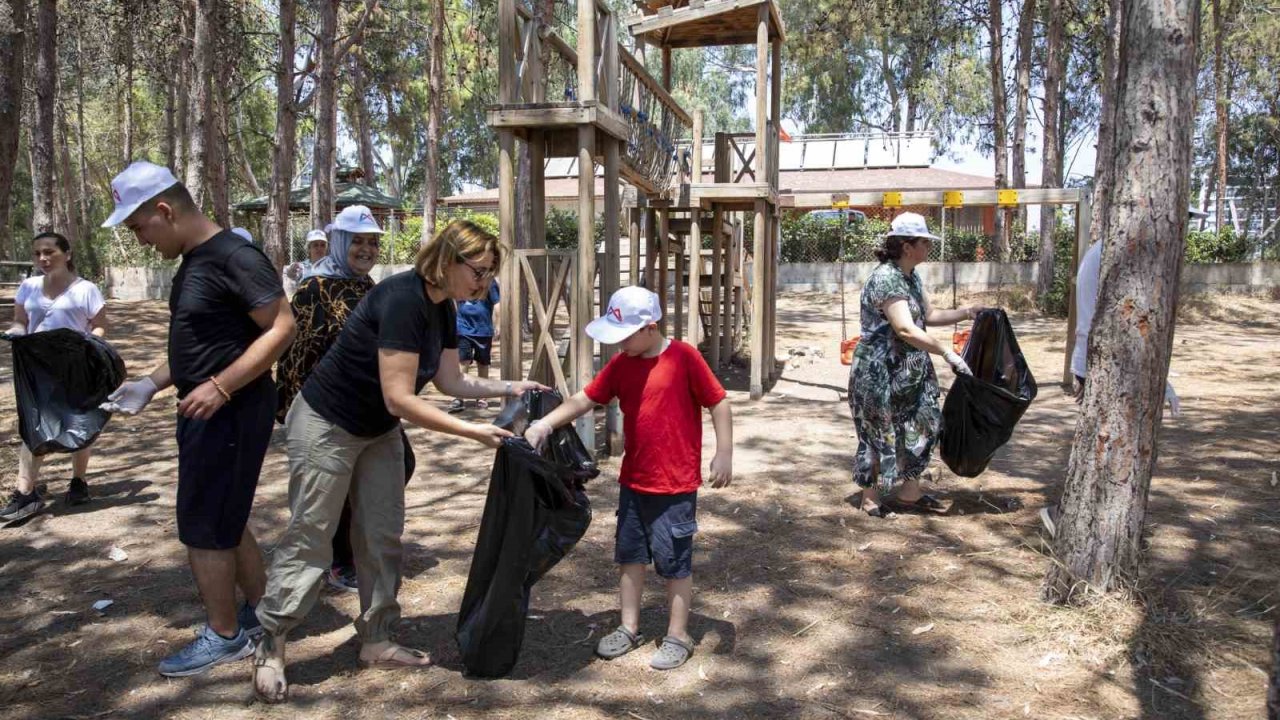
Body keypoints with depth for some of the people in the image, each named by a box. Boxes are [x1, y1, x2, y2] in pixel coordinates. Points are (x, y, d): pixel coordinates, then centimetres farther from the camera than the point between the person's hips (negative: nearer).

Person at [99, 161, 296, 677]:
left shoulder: (236, 258, -18)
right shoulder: (193, 262, 12)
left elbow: (282, 328, -23)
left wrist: (220, 387, -26)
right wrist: (152, 384, 9)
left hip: (231, 412, -10)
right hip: (207, 411, 10)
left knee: (204, 527, 0)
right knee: (224, 519, 17)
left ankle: (224, 637, 16)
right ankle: (259, 613, 31)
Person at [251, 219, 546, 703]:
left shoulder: (443, 309, -2)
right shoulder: (402, 299, -30)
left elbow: (451, 381, 6)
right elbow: (399, 398, -31)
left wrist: (509, 388, -4)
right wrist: (472, 432, -28)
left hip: (378, 431, 9)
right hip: (326, 426, -9)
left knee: (382, 535, 10)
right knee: (310, 538, 0)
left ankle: (376, 642, 21)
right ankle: (270, 649, 15)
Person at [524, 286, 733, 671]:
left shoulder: (683, 357, -14)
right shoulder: (620, 364, 2)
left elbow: (718, 403, -10)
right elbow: (585, 399, 2)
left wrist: (724, 453, -14)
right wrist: (545, 423, -11)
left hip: (676, 484, -6)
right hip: (633, 481, 6)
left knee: (674, 561, 5)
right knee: (630, 554, 16)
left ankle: (677, 636, 20)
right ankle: (629, 628, 31)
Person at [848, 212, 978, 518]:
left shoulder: (912, 277, 10)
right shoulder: (885, 279, -21)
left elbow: (929, 315, 20)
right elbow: (906, 329, -29)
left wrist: (967, 313, 9)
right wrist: (947, 351, -28)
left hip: (909, 372, 9)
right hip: (880, 373, -9)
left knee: (921, 426, 11)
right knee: (881, 434, 2)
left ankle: (910, 493, 24)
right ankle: (871, 498, 17)